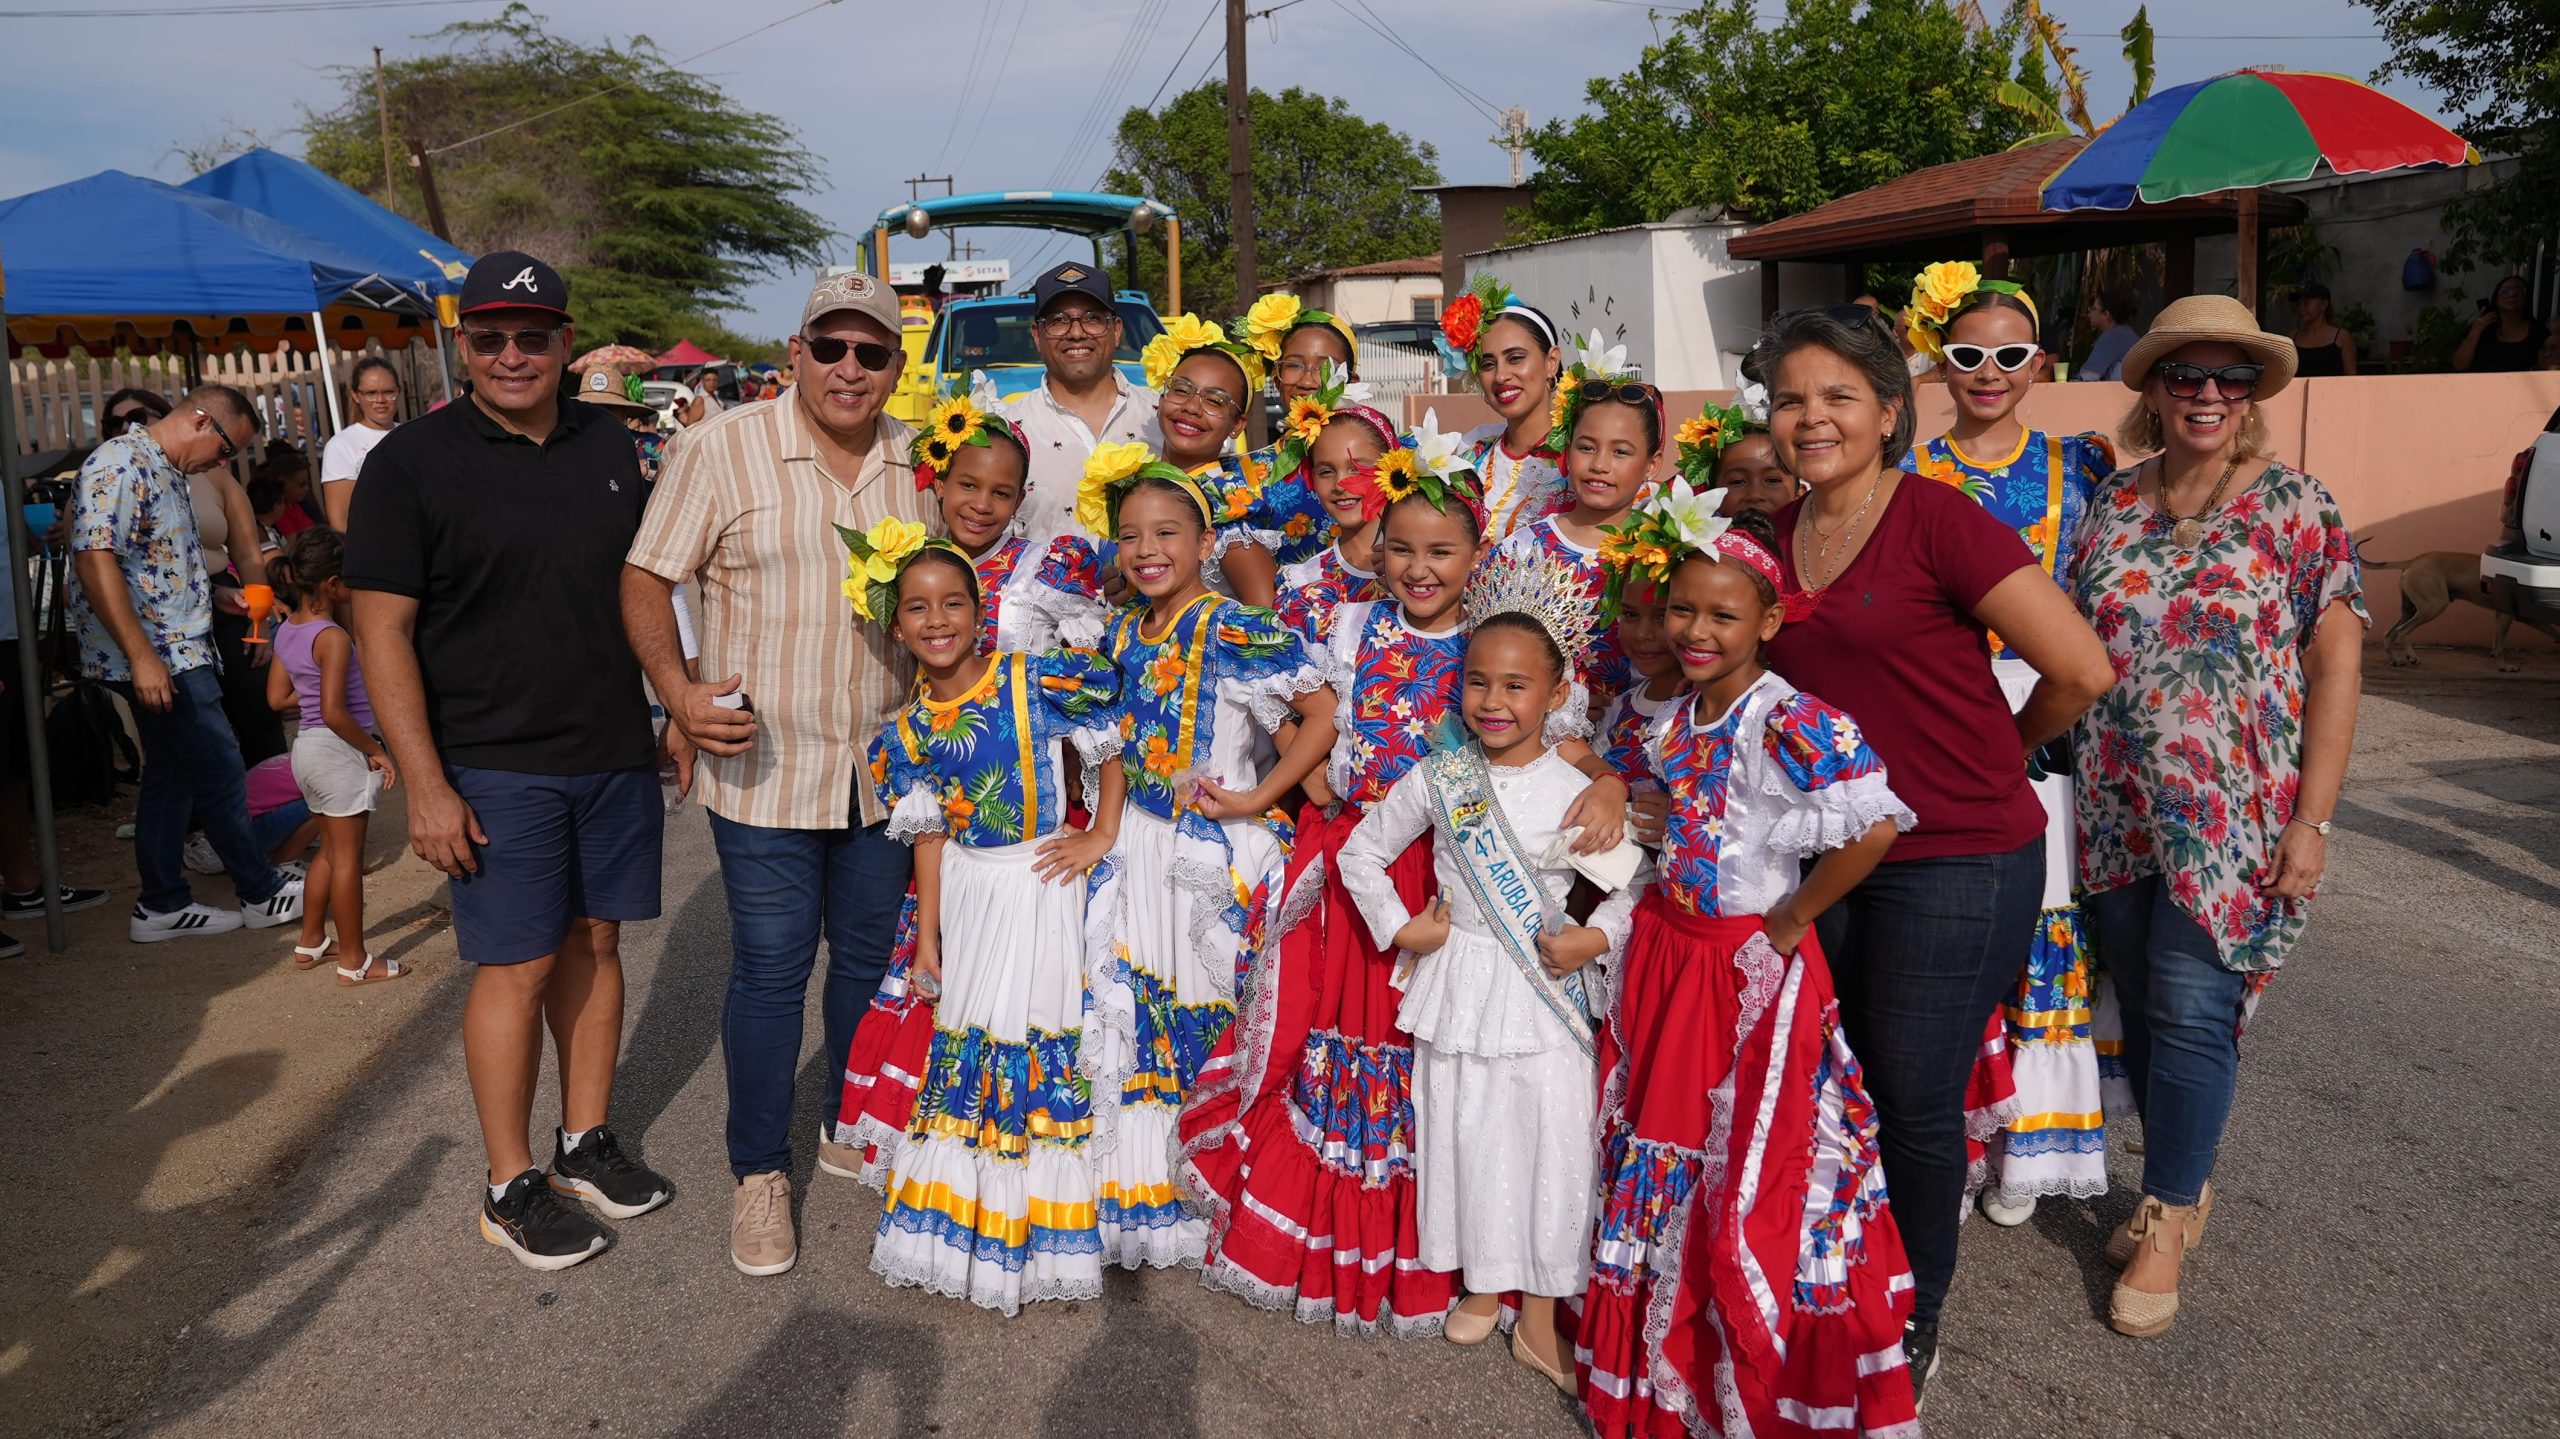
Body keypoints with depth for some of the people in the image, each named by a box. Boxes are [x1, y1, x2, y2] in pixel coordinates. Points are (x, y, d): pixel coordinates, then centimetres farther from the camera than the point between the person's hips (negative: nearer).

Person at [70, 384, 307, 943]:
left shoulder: (167, 472, 17)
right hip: (155, 657, -10)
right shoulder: (121, 464, -15)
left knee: (172, 775, 13)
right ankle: (261, 894, 9)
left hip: (176, 652, 10)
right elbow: (95, 560, -24)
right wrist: (142, 656, -27)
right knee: (222, 773, -3)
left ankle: (162, 907, 21)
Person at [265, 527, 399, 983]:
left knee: (331, 850, 21)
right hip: (339, 753, -9)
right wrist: (376, 751, -16)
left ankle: (310, 943, 31)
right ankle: (354, 962, 6)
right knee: (348, 857, -1)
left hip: (307, 747, 9)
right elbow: (334, 713, -25)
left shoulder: (287, 632, 6)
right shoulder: (333, 638, -20)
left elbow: (277, 697, 9)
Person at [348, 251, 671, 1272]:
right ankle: (511, 1188, 14)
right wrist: (426, 784, -14)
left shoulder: (608, 445, 8)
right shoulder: (411, 461, -7)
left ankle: (587, 1141, 27)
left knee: (595, 940, 12)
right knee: (516, 966, 0)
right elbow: (382, 630, -9)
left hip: (615, 751, 5)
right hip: (495, 765, -5)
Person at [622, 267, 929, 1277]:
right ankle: (760, 1172, 19)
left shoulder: (919, 462, 5)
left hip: (885, 768, 5)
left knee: (870, 955, 16)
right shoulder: (720, 449, -9)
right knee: (770, 969, 2)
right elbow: (645, 579, -7)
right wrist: (677, 691, -21)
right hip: (763, 768, -4)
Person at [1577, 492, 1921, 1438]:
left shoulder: (1790, 721, -20)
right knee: (1658, 1156, 16)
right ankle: (1658, 1361, 34)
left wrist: (1790, 918, -22)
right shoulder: (1673, 719, 5)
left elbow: (1875, 825, -33)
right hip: (1664, 952, 8)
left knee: (1748, 1175, 2)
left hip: (1753, 969, -7)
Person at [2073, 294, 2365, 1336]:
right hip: (2117, 813, 4)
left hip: (2234, 817, -3)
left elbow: (2335, 666, -6)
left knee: (2193, 1007, -3)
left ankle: (2167, 1219, 13)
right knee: (2144, 1005, 11)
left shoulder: (2296, 505, -3)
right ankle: (2181, 1185, 30)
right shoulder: (2112, 504, 6)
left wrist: (2311, 820, -11)